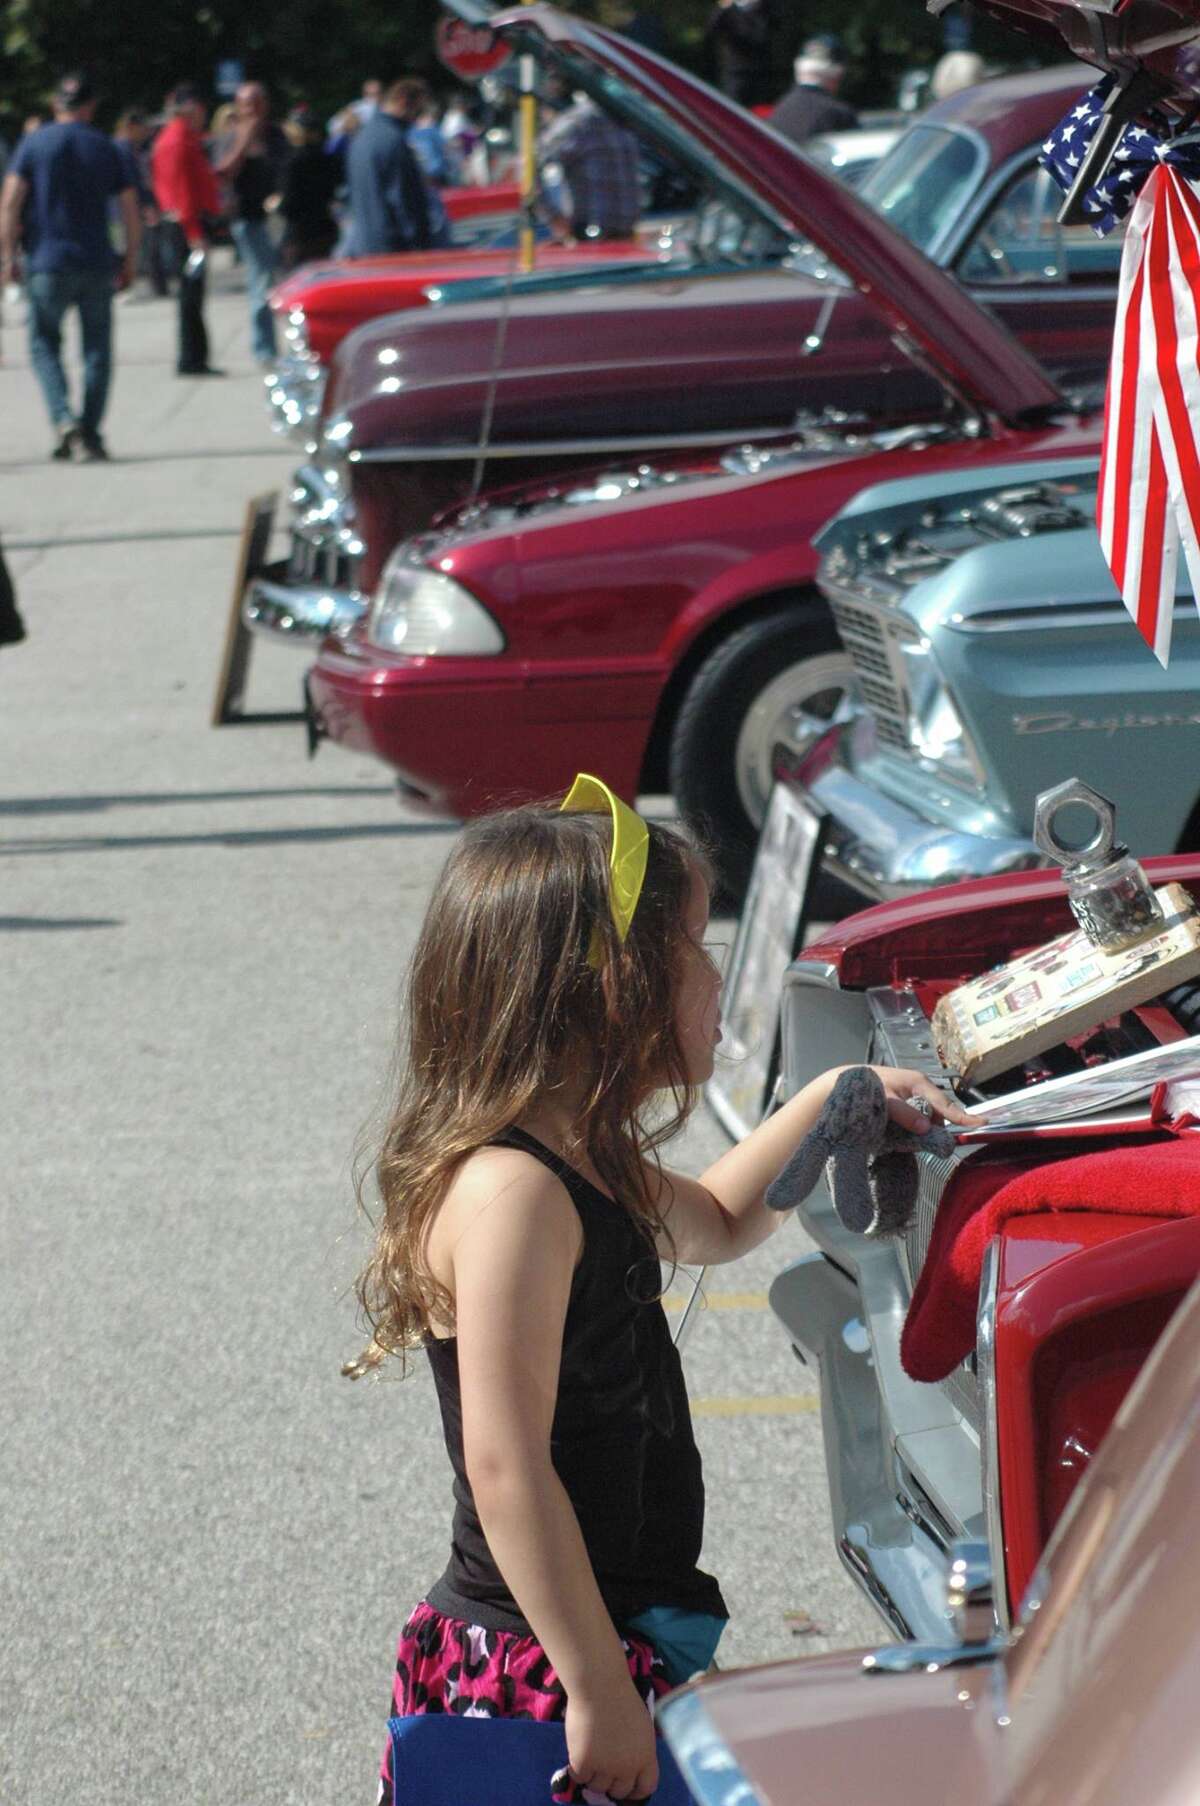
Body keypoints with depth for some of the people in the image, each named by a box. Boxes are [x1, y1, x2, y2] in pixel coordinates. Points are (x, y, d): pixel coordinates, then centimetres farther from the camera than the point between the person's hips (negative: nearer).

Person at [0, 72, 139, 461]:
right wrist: (131, 260, 13)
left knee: (44, 345, 7)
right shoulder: (107, 149, 6)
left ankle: (64, 419, -14)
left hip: (48, 264, -1)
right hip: (97, 262, 1)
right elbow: (131, 211, 4)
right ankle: (91, 433, 4)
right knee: (97, 349, 8)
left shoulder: (34, 144, 0)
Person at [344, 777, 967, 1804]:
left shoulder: (581, 1169, 11)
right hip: (538, 1677, -9)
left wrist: (827, 1104, 27)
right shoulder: (514, 1192, -21)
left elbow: (716, 1224, 35)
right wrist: (598, 1694, -23)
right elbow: (506, 1466, -24)